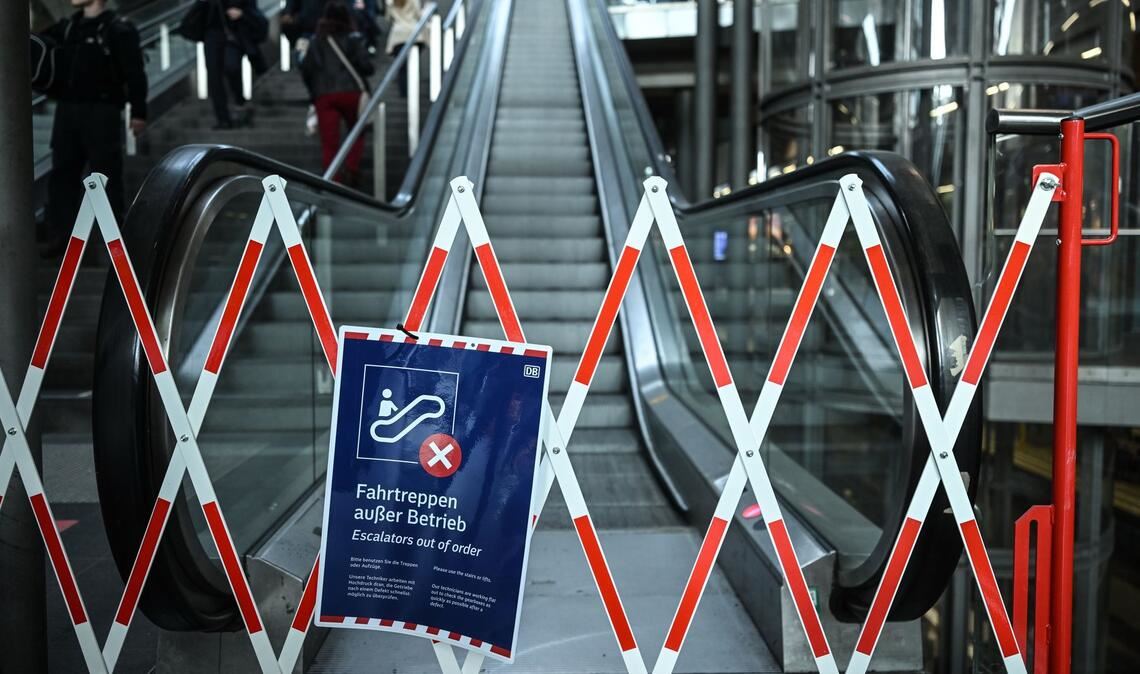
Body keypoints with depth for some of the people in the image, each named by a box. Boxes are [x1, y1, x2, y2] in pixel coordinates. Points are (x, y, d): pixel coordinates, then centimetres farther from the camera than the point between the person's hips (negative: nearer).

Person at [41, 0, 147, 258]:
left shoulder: (119, 29, -6)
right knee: (62, 173, 8)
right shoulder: (67, 27, 15)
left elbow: (135, 73, -11)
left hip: (102, 112, -7)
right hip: (67, 110, 7)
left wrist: (138, 112, -16)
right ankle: (58, 236, 14)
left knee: (106, 175, -2)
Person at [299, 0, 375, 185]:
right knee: (357, 133, 17)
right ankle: (351, 171, 2)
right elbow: (366, 66, -6)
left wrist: (314, 91, 21)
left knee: (329, 142, -1)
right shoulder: (354, 38, 3)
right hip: (351, 91, -2)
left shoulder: (316, 41, 13)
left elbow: (305, 69, 9)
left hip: (324, 95, 2)